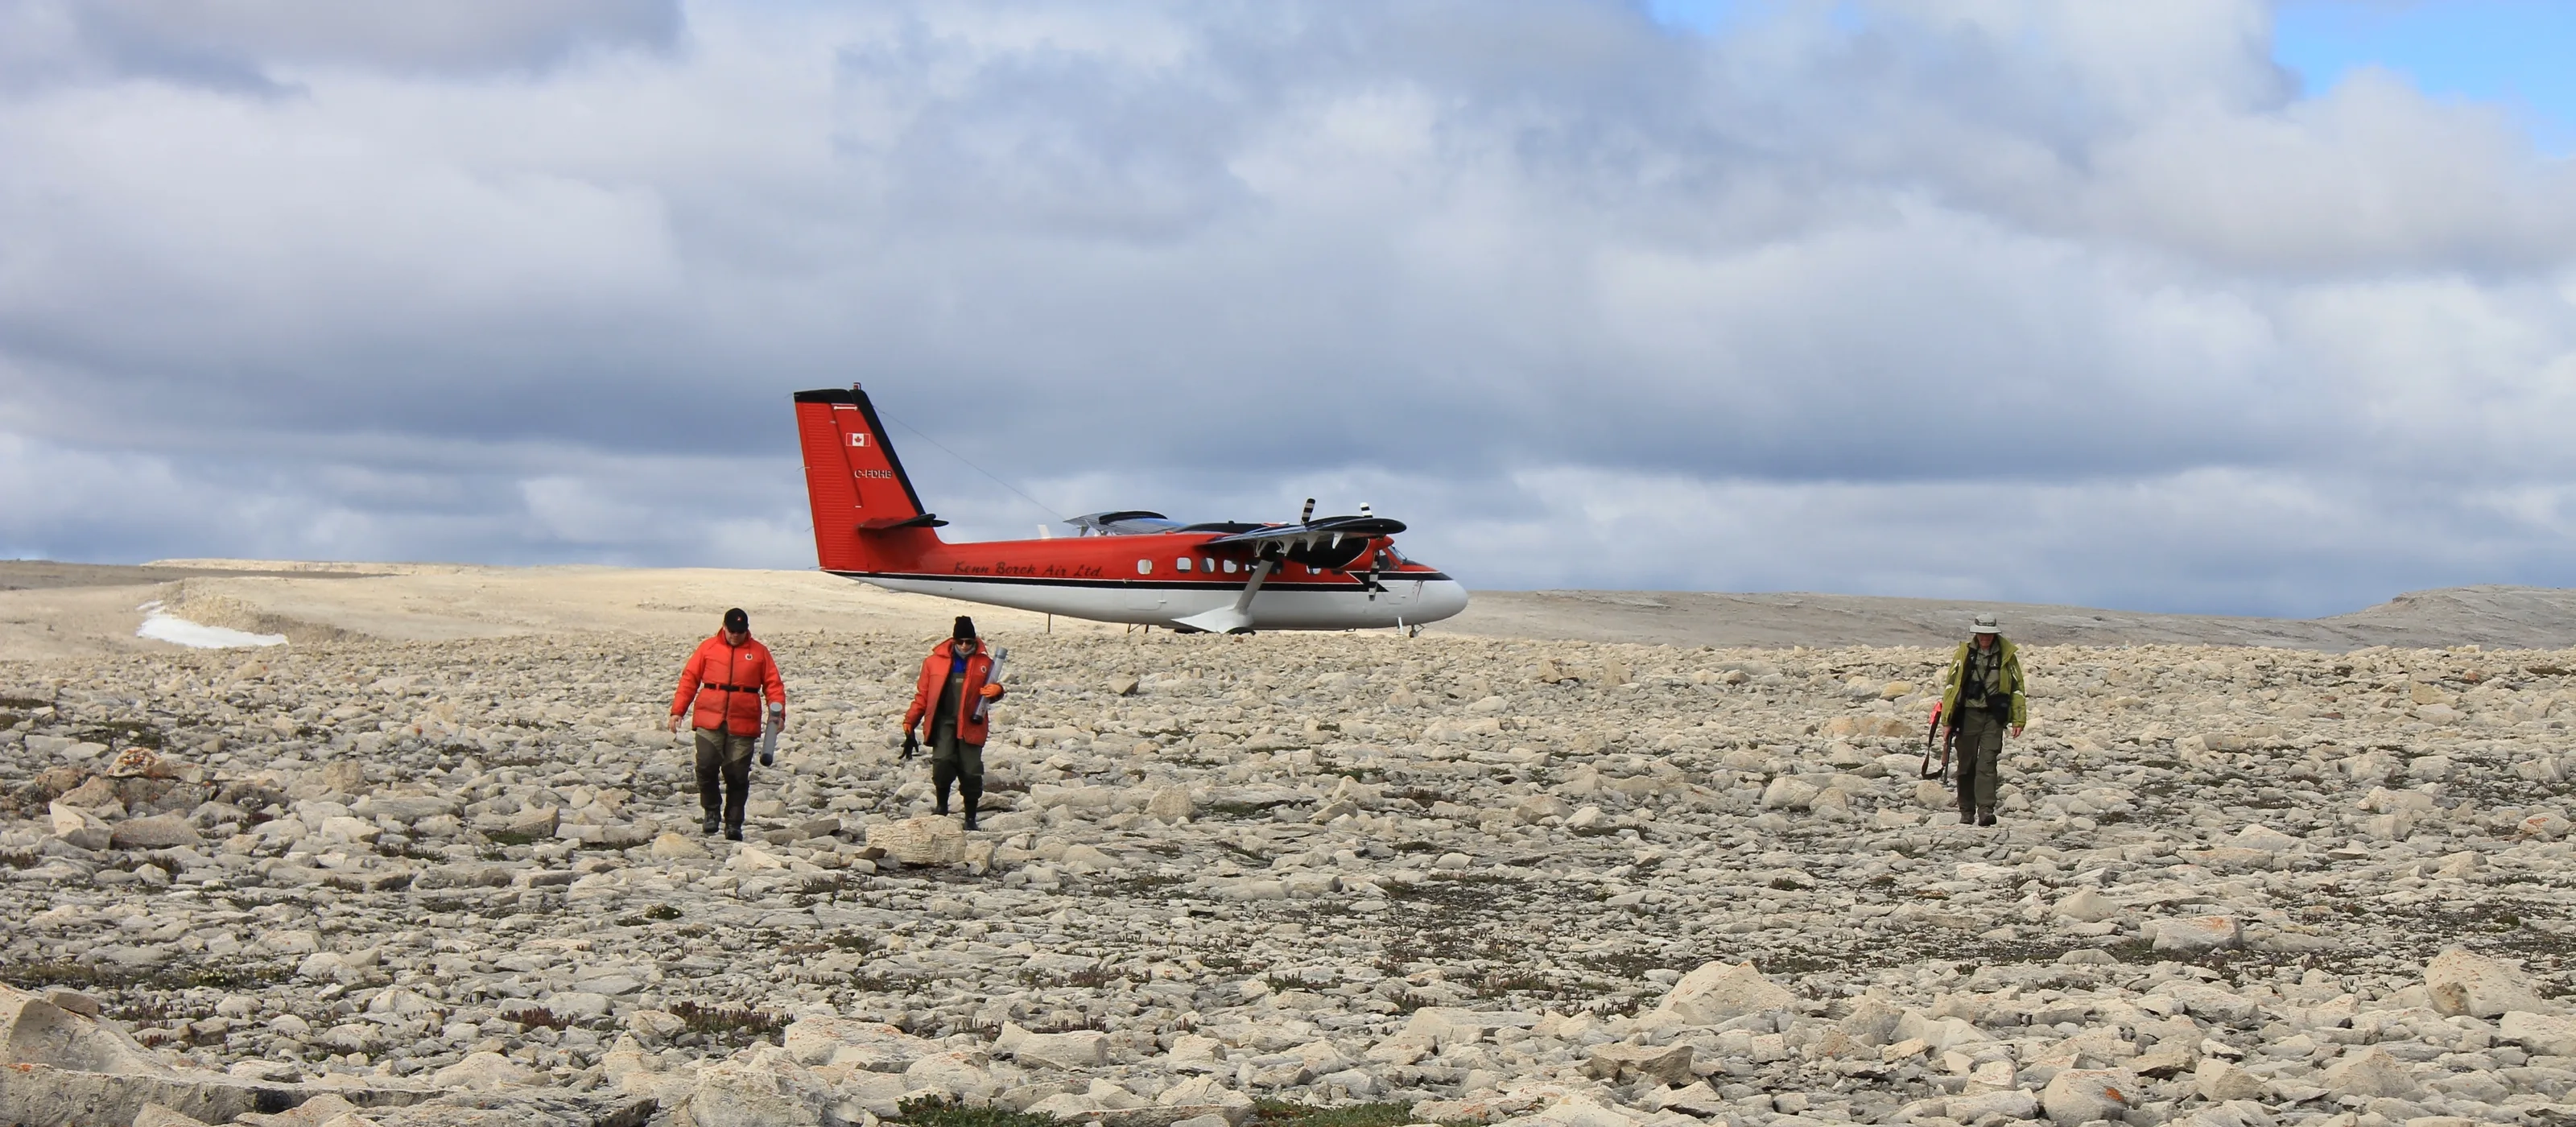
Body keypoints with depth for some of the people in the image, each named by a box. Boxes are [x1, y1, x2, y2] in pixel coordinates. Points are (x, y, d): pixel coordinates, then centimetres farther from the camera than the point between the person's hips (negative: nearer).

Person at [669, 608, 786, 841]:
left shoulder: (759, 652, 9)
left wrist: (778, 713, -6)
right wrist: (677, 710, 1)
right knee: (706, 767, -11)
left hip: (743, 726, 0)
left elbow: (774, 684, 8)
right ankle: (711, 811, 11)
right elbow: (689, 679, 9)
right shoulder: (708, 648, 9)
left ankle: (733, 823, 9)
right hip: (709, 722, 0)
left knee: (738, 775, 0)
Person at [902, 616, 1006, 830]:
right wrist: (910, 722, 5)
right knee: (943, 761, -20)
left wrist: (996, 691, -8)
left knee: (971, 772, 1)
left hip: (971, 724, 1)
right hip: (944, 722, -1)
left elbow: (989, 689, 18)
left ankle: (970, 818, 15)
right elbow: (922, 695, 10)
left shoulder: (984, 663, 7)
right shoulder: (934, 662, 6)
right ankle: (942, 805, 2)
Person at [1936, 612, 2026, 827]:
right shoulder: (1964, 652, 2)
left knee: (1987, 763, -11)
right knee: (1967, 765, 6)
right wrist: (1948, 719, 1)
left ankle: (1985, 810, -17)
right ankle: (1966, 812, 17)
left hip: (1994, 716, -1)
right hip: (1969, 714, 1)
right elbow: (1951, 685, 5)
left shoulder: (2006, 654, 4)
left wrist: (2019, 720, 3)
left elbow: (2017, 688, 9)